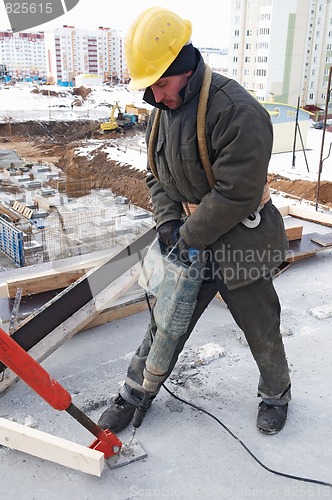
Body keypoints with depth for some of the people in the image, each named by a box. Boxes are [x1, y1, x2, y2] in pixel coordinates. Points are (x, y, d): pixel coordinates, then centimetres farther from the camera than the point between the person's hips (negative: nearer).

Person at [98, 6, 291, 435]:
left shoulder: (237, 110, -24)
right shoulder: (161, 113, 4)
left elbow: (237, 193, -27)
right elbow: (157, 177, 11)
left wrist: (190, 236, -17)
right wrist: (167, 221, -5)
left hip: (241, 240, -6)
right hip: (190, 241, 6)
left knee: (261, 330, 13)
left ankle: (276, 393, 41)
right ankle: (135, 393, 32)